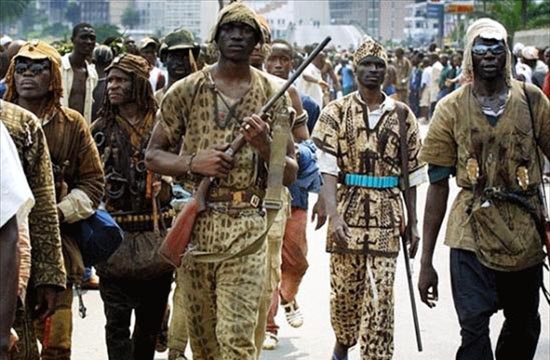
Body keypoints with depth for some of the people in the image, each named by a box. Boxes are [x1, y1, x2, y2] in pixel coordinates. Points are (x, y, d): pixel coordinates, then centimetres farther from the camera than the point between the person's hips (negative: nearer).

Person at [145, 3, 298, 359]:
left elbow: (290, 174, 5)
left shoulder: (273, 94, 4)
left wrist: (264, 146, -15)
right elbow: (154, 155, 8)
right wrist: (193, 162, -10)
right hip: (193, 224, 2)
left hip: (246, 228, -2)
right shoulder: (186, 90, 5)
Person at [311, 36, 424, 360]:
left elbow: (411, 173, 10)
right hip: (348, 209, -1)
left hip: (387, 213, 1)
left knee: (381, 295, -2)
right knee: (345, 289, 10)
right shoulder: (338, 112, 0)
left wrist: (412, 222, 7)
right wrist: (333, 215, -20)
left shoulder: (401, 114, 6)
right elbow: (328, 168, -9)